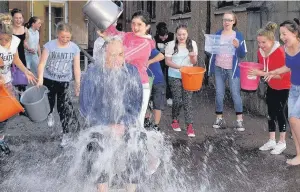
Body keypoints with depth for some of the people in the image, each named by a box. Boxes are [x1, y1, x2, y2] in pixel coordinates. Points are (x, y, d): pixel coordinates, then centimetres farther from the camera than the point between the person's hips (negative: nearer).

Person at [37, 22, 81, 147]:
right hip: (48, 80, 1)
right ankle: (50, 114, 55)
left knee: (63, 108, -3)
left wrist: (78, 84, 0)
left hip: (64, 81, 0)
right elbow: (42, 63, -13)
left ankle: (66, 133, 8)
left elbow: (76, 68, -1)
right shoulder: (49, 46, -12)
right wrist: (40, 79, -24)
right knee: (49, 101, 19)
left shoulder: (74, 48, -7)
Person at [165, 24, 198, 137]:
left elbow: (194, 62, 6)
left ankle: (189, 125, -5)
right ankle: (175, 120, 22)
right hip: (175, 76, -2)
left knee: (187, 100, -5)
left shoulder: (192, 44, 2)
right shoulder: (171, 45, -5)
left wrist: (192, 57, -17)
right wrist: (179, 67, -21)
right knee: (177, 99, -3)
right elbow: (168, 61, -6)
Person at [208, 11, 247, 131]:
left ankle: (239, 120, 1)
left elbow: (243, 55, -2)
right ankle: (219, 119, 14)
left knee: (235, 94, -4)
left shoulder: (238, 35, 0)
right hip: (219, 68, 3)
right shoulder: (217, 34, 6)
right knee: (219, 94, 5)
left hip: (232, 69, -2)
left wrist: (238, 46, -21)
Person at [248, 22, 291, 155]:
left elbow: (279, 75, -31)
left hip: (284, 86, -7)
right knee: (271, 112, 9)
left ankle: (282, 142, 10)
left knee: (280, 112, -4)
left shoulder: (280, 52, -30)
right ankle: (272, 141, 20)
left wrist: (261, 74, -38)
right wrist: (255, 72, -14)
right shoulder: (260, 52, -8)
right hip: (271, 86, 7)